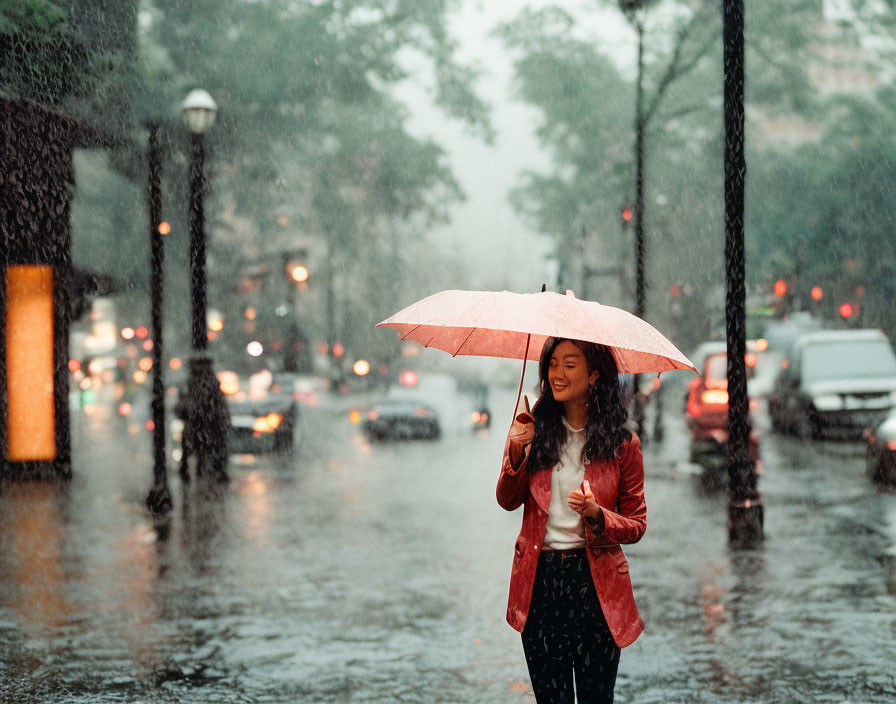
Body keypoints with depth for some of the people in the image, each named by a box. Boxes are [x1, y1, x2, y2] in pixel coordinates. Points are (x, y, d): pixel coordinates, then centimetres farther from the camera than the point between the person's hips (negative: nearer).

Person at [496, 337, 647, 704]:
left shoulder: (622, 443, -2)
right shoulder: (533, 427, 3)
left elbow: (636, 525, 1)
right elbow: (507, 501, 5)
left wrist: (597, 514, -19)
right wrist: (516, 456, -12)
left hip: (595, 580, -2)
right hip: (539, 580, 2)